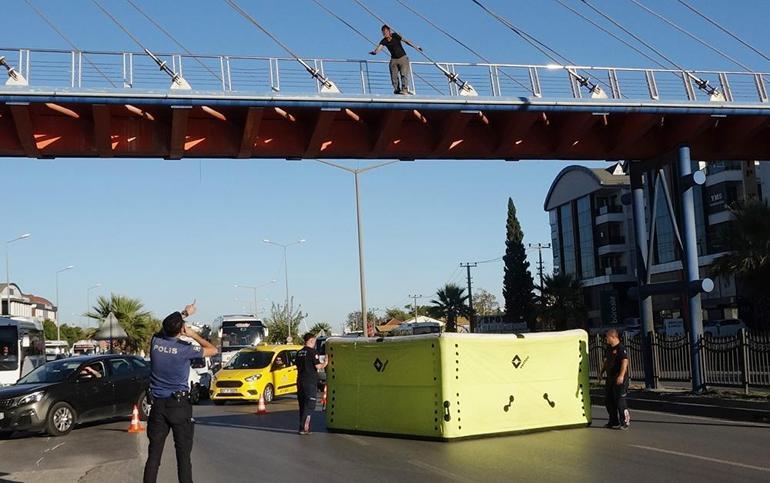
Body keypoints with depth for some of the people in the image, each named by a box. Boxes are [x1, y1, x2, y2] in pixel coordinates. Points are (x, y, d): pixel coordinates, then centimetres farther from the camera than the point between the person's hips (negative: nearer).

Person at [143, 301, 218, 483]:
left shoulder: (156, 342, -1)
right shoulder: (185, 349, -13)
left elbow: (167, 327, 22)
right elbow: (213, 350, 0)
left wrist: (184, 314, 33)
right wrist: (193, 335, 3)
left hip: (158, 405, 4)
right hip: (179, 404, -4)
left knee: (154, 454, 7)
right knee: (183, 454, 0)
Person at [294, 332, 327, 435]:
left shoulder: (299, 352, 10)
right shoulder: (313, 352, -11)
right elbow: (318, 366, -14)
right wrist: (325, 363, 2)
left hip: (300, 381, 7)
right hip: (310, 382, -7)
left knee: (302, 404, 12)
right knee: (309, 405, -4)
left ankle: (304, 426, 15)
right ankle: (303, 428, -10)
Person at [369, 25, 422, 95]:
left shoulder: (395, 36, -11)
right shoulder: (384, 41, -6)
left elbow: (405, 41, -11)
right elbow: (379, 47, -19)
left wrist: (416, 47, -13)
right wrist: (374, 52, -43)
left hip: (403, 58, -3)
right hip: (393, 59, 3)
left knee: (404, 74, -15)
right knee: (394, 76, -5)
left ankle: (405, 89, -22)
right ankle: (397, 89, 3)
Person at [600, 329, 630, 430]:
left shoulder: (621, 348, -14)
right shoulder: (609, 348, 14)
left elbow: (625, 361, -24)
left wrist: (621, 376, -31)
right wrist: (601, 372, 24)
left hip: (619, 379, -10)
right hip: (610, 378, 10)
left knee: (620, 400, -7)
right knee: (608, 400, 13)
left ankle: (624, 422, 3)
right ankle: (613, 422, 23)